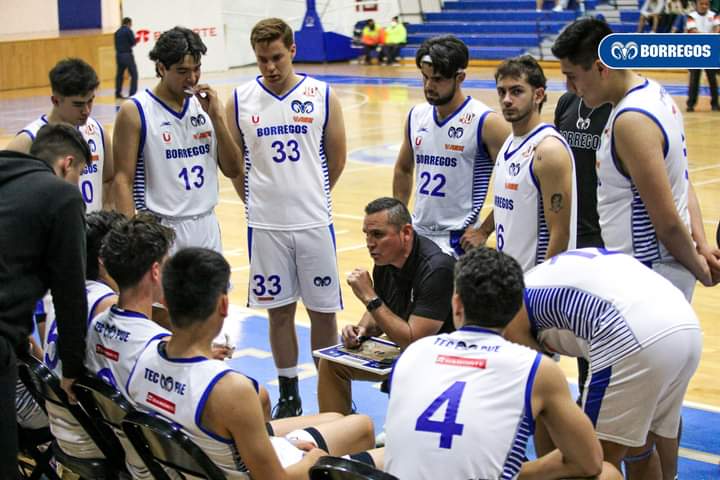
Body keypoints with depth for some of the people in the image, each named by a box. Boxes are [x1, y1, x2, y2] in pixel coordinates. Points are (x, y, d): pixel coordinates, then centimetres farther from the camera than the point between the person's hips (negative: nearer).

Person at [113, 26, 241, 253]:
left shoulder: (204, 104, 8)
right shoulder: (135, 111, -7)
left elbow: (232, 169, 6)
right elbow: (123, 179, -9)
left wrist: (216, 117, -5)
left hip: (207, 227, 5)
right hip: (161, 229, -5)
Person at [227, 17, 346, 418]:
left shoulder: (323, 96, -3)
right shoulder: (240, 100, -1)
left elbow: (337, 159, 6)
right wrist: (259, 200, 7)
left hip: (314, 222, -1)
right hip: (265, 226, 1)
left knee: (323, 311, 6)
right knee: (279, 311, 10)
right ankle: (289, 396, 22)